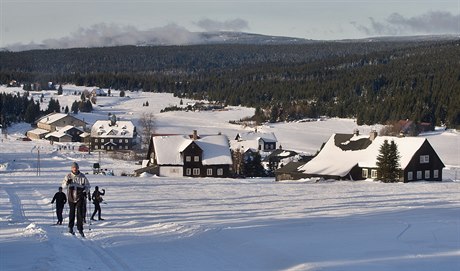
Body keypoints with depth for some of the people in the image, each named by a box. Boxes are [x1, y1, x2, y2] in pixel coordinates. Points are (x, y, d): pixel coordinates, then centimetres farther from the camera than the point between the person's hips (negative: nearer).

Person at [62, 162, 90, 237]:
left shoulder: (82, 177, 0)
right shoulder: (68, 176, 1)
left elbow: (87, 186, 7)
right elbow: (63, 185, -4)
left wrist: (85, 191, -13)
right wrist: (67, 183, -26)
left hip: (80, 198, -1)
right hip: (71, 197, 1)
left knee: (80, 213, -7)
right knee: (72, 212, 8)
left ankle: (80, 229, -4)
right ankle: (70, 227, 22)